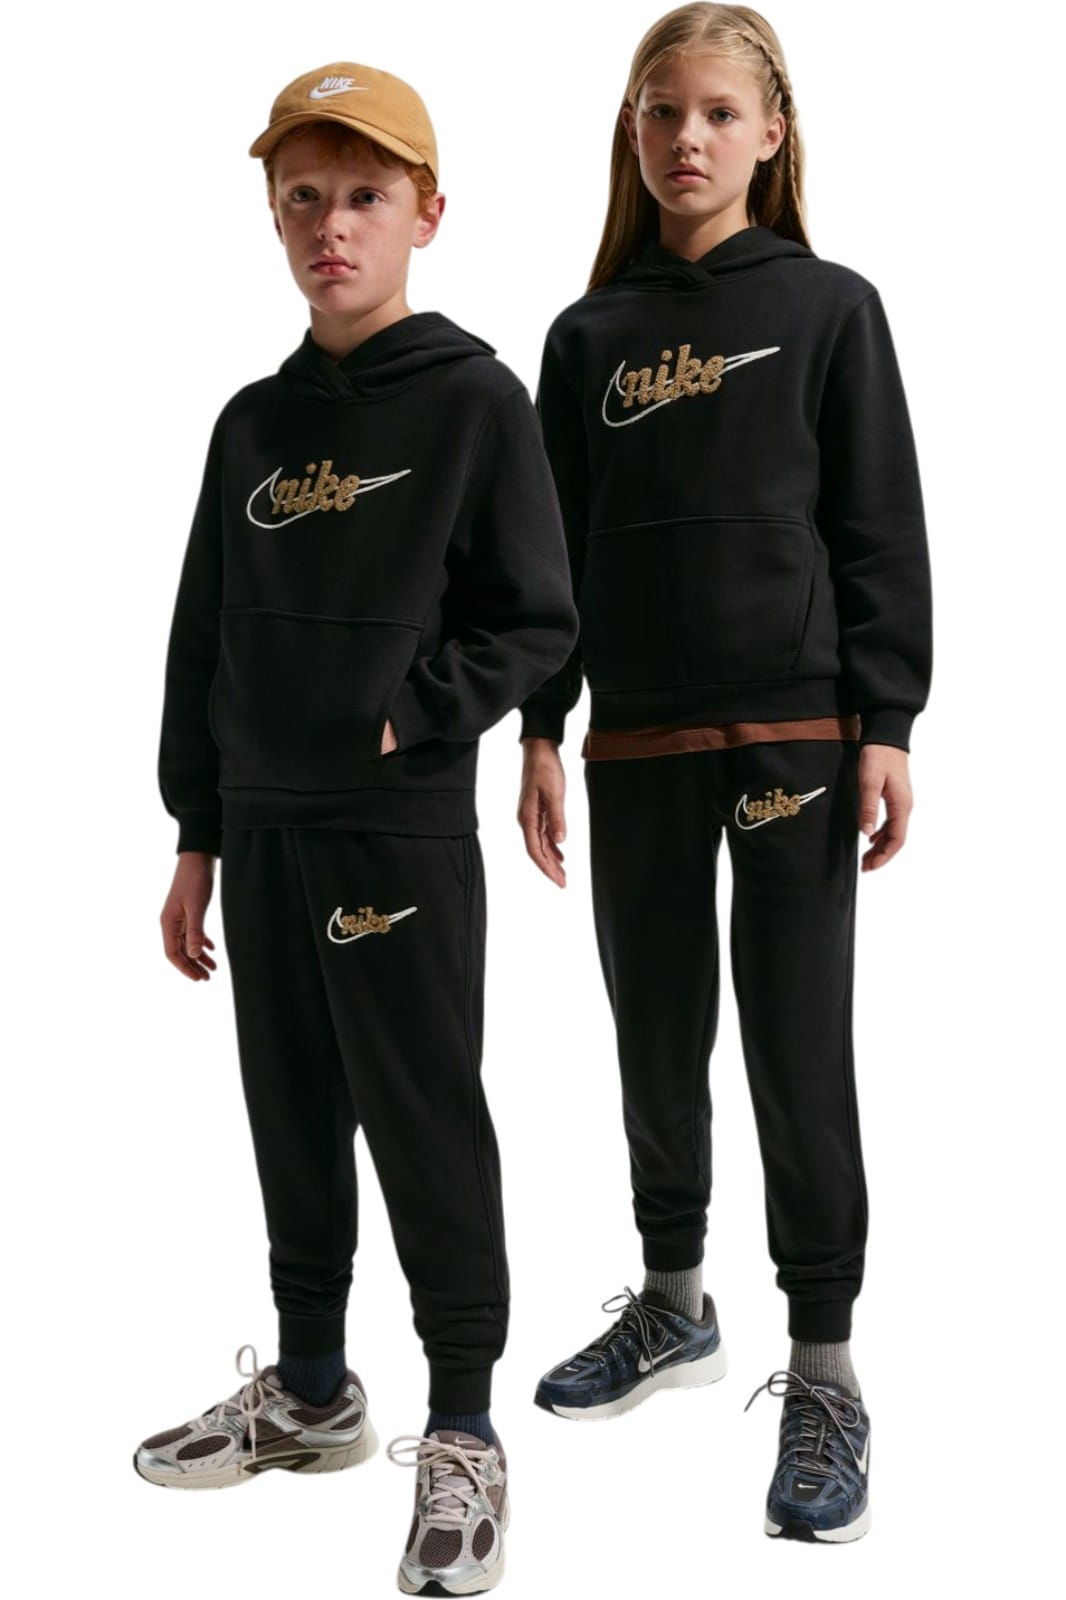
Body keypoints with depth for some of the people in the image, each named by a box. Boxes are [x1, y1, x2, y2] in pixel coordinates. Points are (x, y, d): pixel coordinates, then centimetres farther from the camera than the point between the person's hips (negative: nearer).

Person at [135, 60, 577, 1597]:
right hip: (264, 832, 6)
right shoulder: (254, 422, 11)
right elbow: (203, 638, 13)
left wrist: (409, 720, -16)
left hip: (407, 835, -6)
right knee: (293, 1118, 15)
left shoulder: (476, 399, -5)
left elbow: (536, 619, -7)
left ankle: (462, 1433, 13)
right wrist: (197, 834, 11)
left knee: (427, 1127, 0)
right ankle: (311, 1391, 31)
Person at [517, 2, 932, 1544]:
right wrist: (542, 729, 4)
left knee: (799, 1055, -1)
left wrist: (887, 726, -9)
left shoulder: (830, 308, 1)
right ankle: (674, 1304, 32)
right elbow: (555, 550, 10)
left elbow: (880, 531, -2)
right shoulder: (590, 337, 10)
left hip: (796, 735, -3)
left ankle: (823, 1373, 10)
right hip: (637, 744, 4)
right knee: (656, 1040, 13)